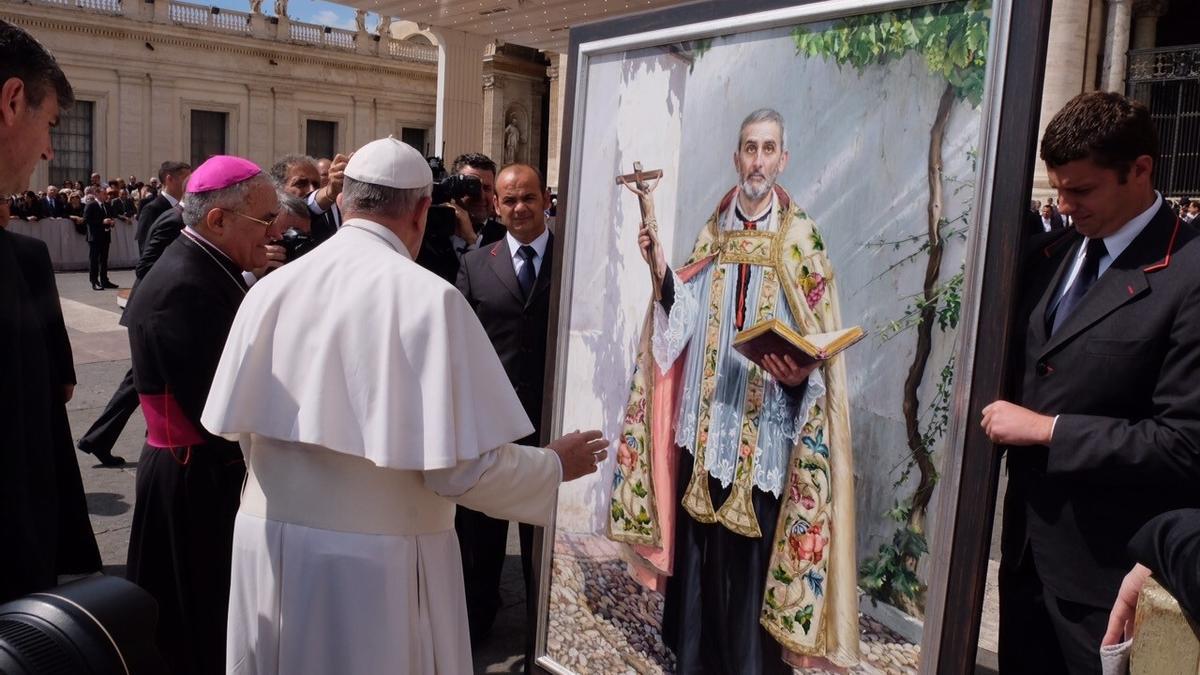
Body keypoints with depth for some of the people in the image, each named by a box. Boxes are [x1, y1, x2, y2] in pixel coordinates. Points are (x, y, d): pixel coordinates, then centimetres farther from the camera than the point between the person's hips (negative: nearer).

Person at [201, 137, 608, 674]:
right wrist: (556, 465, 0)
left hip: (269, 542, 4)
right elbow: (462, 466, -18)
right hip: (379, 560, -4)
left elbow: (238, 423, 5)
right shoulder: (428, 296, -16)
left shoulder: (271, 286, -2)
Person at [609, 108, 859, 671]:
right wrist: (662, 272, -7)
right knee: (698, 553, 13)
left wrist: (801, 374, -26)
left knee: (753, 562, 4)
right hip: (705, 423, 4)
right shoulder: (713, 232, 10)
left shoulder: (801, 240, -5)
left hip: (764, 429, -4)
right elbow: (687, 321, 7)